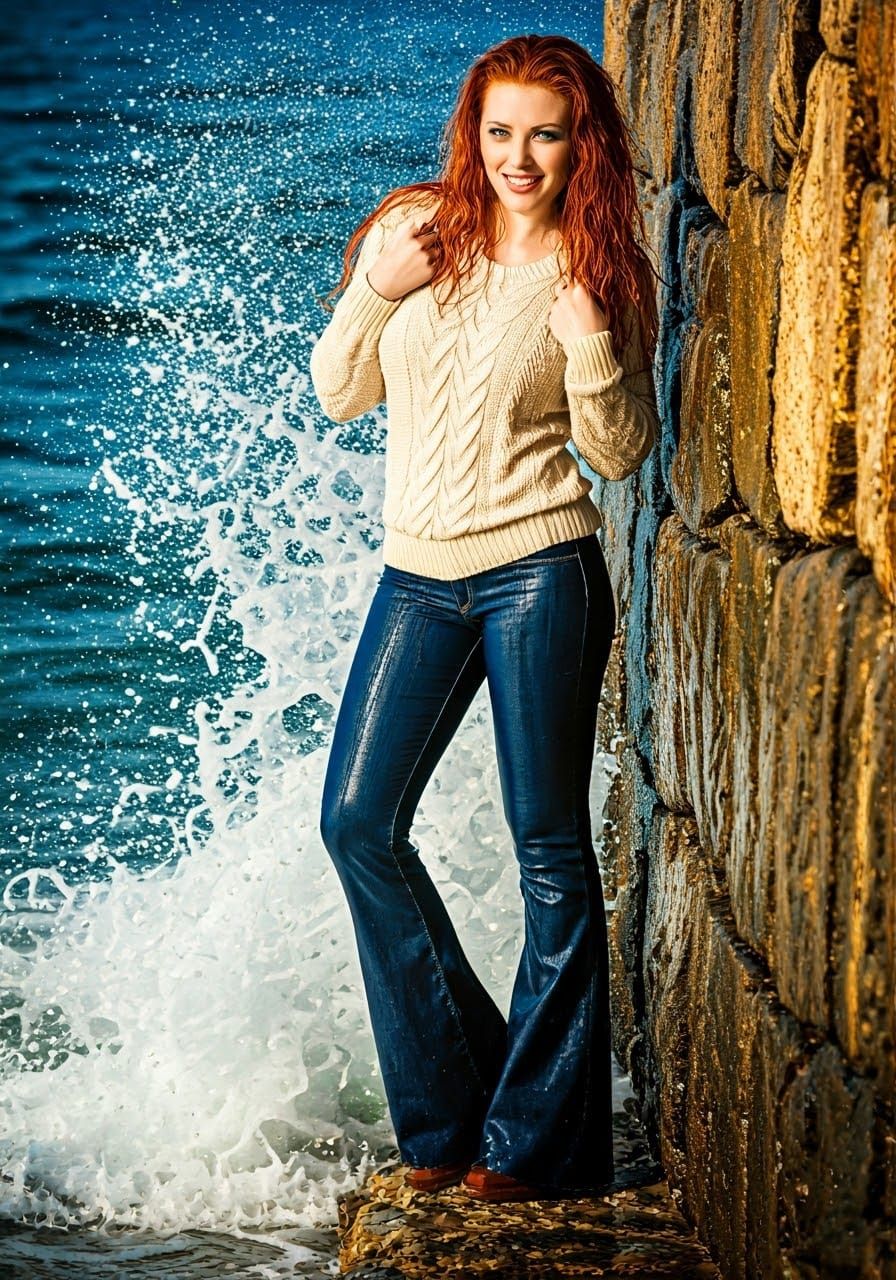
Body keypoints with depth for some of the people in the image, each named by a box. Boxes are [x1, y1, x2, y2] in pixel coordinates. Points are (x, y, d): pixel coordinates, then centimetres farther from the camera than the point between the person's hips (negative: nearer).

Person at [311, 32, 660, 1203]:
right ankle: (448, 1108, 16)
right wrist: (373, 292, -9)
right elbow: (338, 395, 8)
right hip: (418, 574, 4)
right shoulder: (416, 229, 6)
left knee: (548, 845, -1)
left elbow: (621, 454, -1)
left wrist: (593, 351, -18)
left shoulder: (597, 271, -1)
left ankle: (539, 1141, 7)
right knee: (357, 819, 3)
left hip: (538, 573, -4)